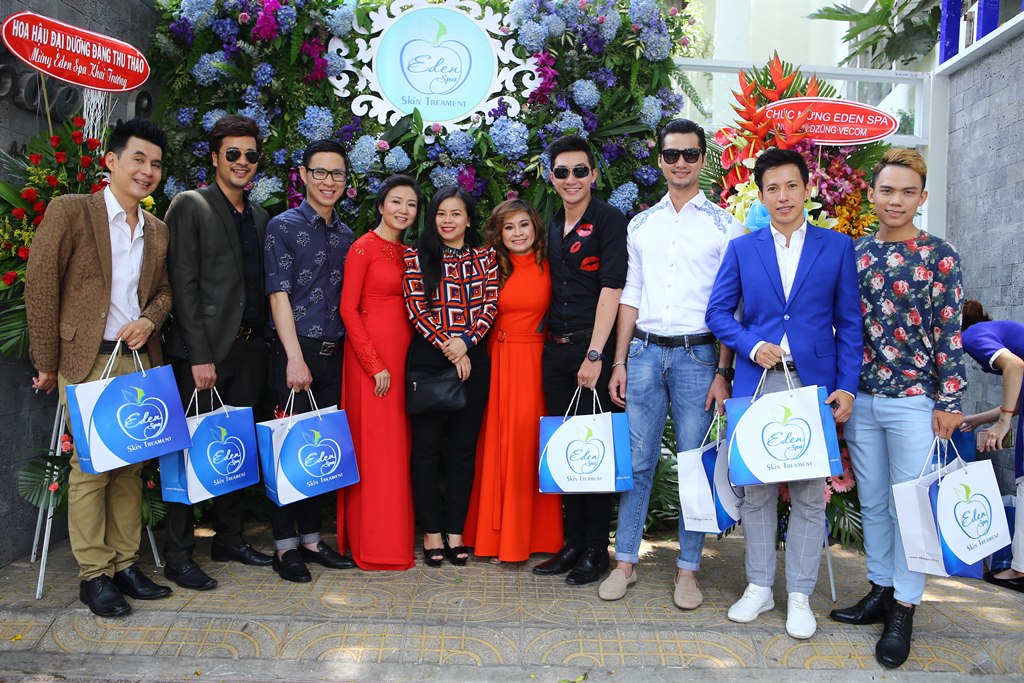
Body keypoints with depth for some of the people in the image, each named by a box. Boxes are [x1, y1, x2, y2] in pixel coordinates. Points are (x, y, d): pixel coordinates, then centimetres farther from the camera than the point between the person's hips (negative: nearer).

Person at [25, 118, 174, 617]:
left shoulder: (158, 231, 14)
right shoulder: (70, 211, -3)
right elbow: (39, 285, -4)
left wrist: (150, 319, -3)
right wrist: (47, 363, -5)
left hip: (139, 360, 5)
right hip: (88, 362, -5)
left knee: (131, 466, 8)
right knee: (90, 468, -1)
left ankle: (124, 563, 19)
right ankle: (93, 574, 10)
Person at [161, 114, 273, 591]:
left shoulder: (259, 217, 16)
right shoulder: (190, 207, -3)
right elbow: (183, 285, -10)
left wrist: (261, 341, 7)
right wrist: (200, 356, -15)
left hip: (249, 350, 6)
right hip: (204, 351, -6)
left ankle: (229, 538, 24)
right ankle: (178, 555, 9)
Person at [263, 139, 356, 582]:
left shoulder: (346, 235, 14)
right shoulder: (283, 227, -2)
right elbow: (279, 295, -9)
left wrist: (346, 350, 7)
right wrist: (296, 358, -16)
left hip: (334, 354, 5)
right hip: (295, 351, -5)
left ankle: (311, 538, 21)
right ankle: (285, 546, 10)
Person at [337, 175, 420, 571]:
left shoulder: (407, 253, 14)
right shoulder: (364, 247, -6)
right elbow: (348, 308, -11)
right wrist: (376, 365, -15)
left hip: (403, 353, 7)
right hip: (371, 354, -7)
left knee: (399, 444, 10)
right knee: (374, 444, -2)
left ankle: (397, 534, 21)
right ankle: (373, 543, 9)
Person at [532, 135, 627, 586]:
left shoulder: (609, 221, -5)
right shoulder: (552, 226, 15)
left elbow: (611, 289, -13)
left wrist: (595, 354, -19)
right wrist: (552, 339, 9)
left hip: (592, 349, -6)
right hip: (555, 348, 7)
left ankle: (596, 551, 12)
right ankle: (573, 543, 22)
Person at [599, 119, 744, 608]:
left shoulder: (724, 226, 2)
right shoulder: (641, 224, 12)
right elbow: (631, 296, 13)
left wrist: (723, 372, -7)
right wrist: (619, 362, 7)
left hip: (697, 354, -2)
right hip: (645, 351, 3)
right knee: (637, 460, 5)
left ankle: (688, 569, 17)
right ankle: (625, 561, 17)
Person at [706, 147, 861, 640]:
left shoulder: (837, 247, 7)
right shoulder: (742, 248, 9)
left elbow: (848, 322, 5)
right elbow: (718, 311, 7)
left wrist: (846, 387, -3)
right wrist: (752, 346, -10)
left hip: (814, 385, -1)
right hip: (757, 384, 1)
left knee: (809, 493, 4)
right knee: (756, 490, 8)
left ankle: (800, 596, 17)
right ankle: (759, 587, 22)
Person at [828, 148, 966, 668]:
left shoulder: (939, 256, -4)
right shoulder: (855, 253, 6)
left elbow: (948, 333, -5)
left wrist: (948, 402, -8)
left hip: (913, 399, -4)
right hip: (860, 397, 4)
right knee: (872, 501, 13)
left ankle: (904, 608, 16)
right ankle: (880, 590, 28)